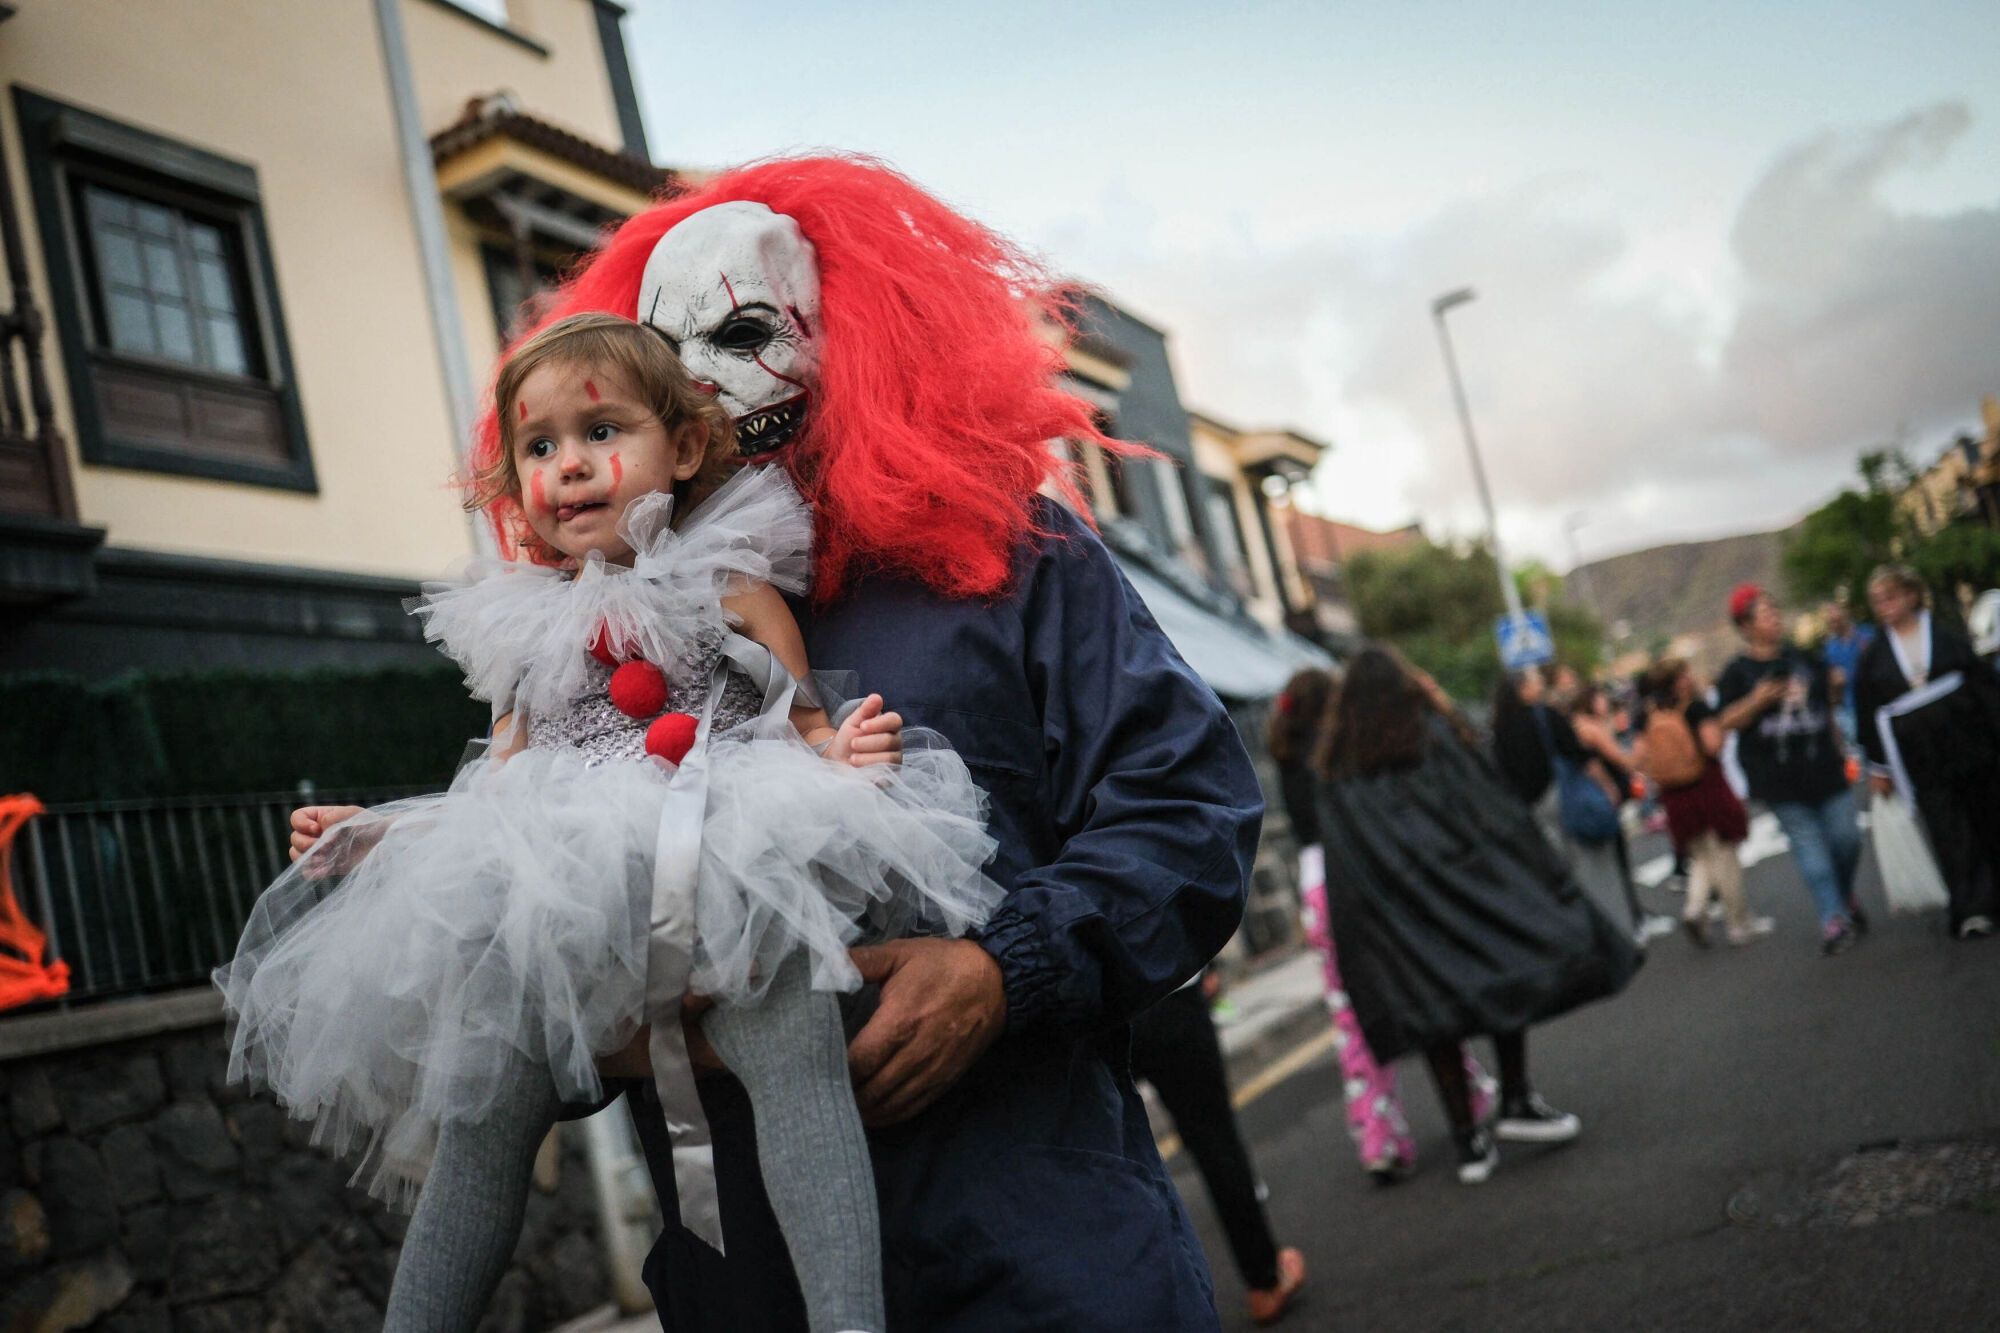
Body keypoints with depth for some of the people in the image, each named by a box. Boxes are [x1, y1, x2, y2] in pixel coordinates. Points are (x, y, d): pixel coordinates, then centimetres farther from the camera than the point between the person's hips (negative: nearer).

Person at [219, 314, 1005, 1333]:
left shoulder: (731, 588, 12)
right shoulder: (527, 630, 22)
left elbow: (805, 724, 10)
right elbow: (499, 796, 27)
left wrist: (846, 748, -13)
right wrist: (377, 833, 16)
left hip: (732, 884, -3)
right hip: (558, 921, 4)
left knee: (792, 1038, -28)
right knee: (478, 1121, -4)